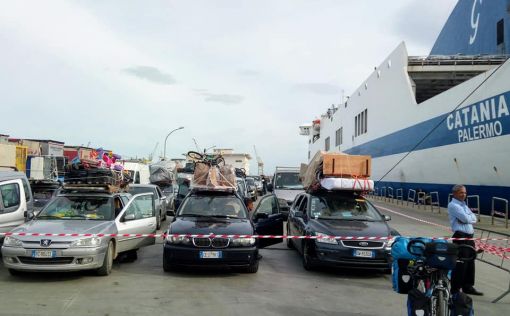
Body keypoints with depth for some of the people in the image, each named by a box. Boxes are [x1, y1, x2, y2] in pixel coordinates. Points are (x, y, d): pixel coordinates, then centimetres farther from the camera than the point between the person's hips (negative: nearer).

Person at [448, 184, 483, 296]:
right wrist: (470, 217, 2)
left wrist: (466, 218, -10)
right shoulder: (453, 205, -8)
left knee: (470, 262, 14)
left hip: (469, 236, 9)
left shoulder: (464, 205, 19)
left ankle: (468, 286, 27)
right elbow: (465, 218, -19)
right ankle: (455, 289, 2)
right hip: (460, 236, -9)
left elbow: (474, 219, 9)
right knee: (460, 263, -7)